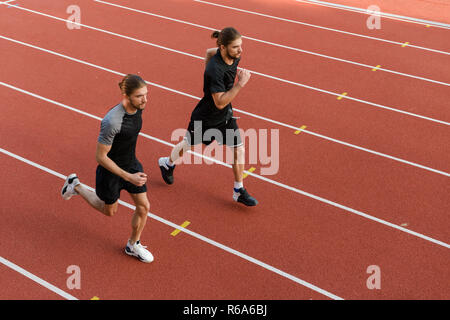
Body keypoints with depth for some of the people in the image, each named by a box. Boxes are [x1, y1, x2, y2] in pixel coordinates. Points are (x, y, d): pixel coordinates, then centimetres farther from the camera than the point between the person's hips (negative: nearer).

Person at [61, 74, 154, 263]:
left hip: (131, 164, 6)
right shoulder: (112, 121, -37)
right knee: (109, 211, 19)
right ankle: (75, 186, 40)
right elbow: (100, 157, -27)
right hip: (110, 169, -6)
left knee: (144, 207, 10)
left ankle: (133, 245, 35)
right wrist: (129, 177, -28)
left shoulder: (138, 107, -13)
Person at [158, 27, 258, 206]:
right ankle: (167, 163, 52)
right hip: (205, 117, -6)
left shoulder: (234, 56, -13)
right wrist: (240, 84, -38)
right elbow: (220, 102, -35)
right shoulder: (215, 69, -37)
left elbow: (209, 52, 9)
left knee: (239, 149, 3)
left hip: (225, 116, 6)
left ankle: (239, 191, 19)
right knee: (189, 145, 20)